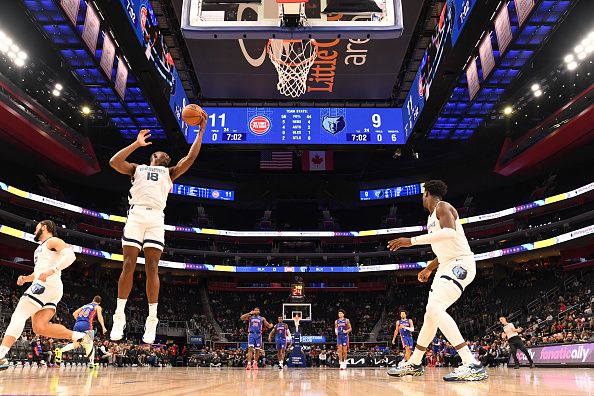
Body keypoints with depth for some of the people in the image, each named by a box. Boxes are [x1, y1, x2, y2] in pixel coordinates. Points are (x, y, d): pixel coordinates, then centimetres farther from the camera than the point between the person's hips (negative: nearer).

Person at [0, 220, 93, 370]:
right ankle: (81, 337, -4)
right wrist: (25, 278, 19)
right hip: (43, 286, 9)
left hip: (48, 285, -9)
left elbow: (70, 255, -16)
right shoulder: (40, 248, 32)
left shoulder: (53, 241, 3)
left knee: (19, 315, -14)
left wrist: (51, 271, -27)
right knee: (40, 328, -3)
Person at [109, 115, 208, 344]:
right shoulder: (137, 168, 26)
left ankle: (152, 321, -6)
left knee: (152, 268, -7)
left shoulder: (170, 172, 27)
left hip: (156, 217, 0)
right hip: (136, 214, 0)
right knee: (128, 265, -6)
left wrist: (201, 130, 12)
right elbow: (114, 162, 8)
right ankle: (119, 317, -1)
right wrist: (137, 143, 12)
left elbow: (190, 157, 15)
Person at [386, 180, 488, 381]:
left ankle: (472, 365, -26)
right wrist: (429, 268, 33)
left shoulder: (442, 207, -9)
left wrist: (412, 241, -30)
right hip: (448, 264, 10)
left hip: (461, 263, -10)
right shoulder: (432, 216, 20)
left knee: (434, 307, -25)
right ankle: (414, 363, 25)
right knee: (431, 313, 13)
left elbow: (449, 232, -31)